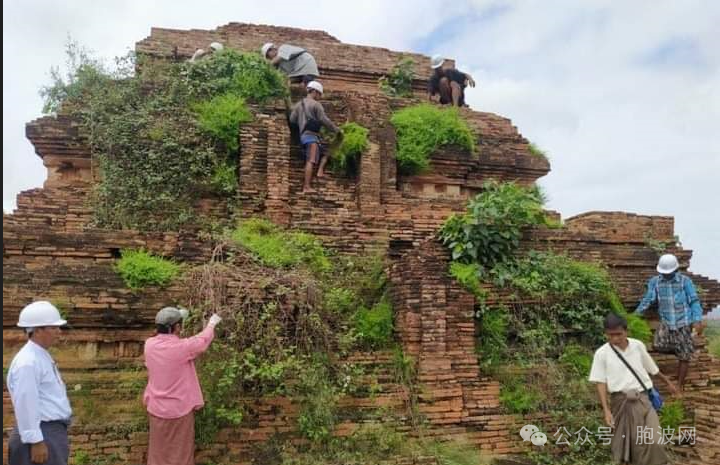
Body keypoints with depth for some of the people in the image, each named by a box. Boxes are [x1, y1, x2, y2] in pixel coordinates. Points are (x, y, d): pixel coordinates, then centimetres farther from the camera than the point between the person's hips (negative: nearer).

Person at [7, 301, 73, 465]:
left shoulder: (43, 357, 12)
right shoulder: (28, 362, -18)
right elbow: (26, 404, -22)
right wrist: (35, 441, -22)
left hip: (53, 433, 9)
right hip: (40, 435, -9)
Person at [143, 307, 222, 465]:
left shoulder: (149, 345, -9)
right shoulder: (182, 347, -22)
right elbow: (202, 340, -3)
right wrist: (212, 323, 15)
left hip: (156, 409, 5)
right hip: (180, 409, -5)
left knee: (158, 452, 18)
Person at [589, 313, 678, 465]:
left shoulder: (638, 346, 4)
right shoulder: (602, 353, -4)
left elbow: (652, 368, 21)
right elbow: (601, 383, -3)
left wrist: (668, 382, 35)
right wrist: (606, 410, -10)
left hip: (642, 399, 2)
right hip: (620, 401, -2)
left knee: (654, 442, -12)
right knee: (626, 444, 3)